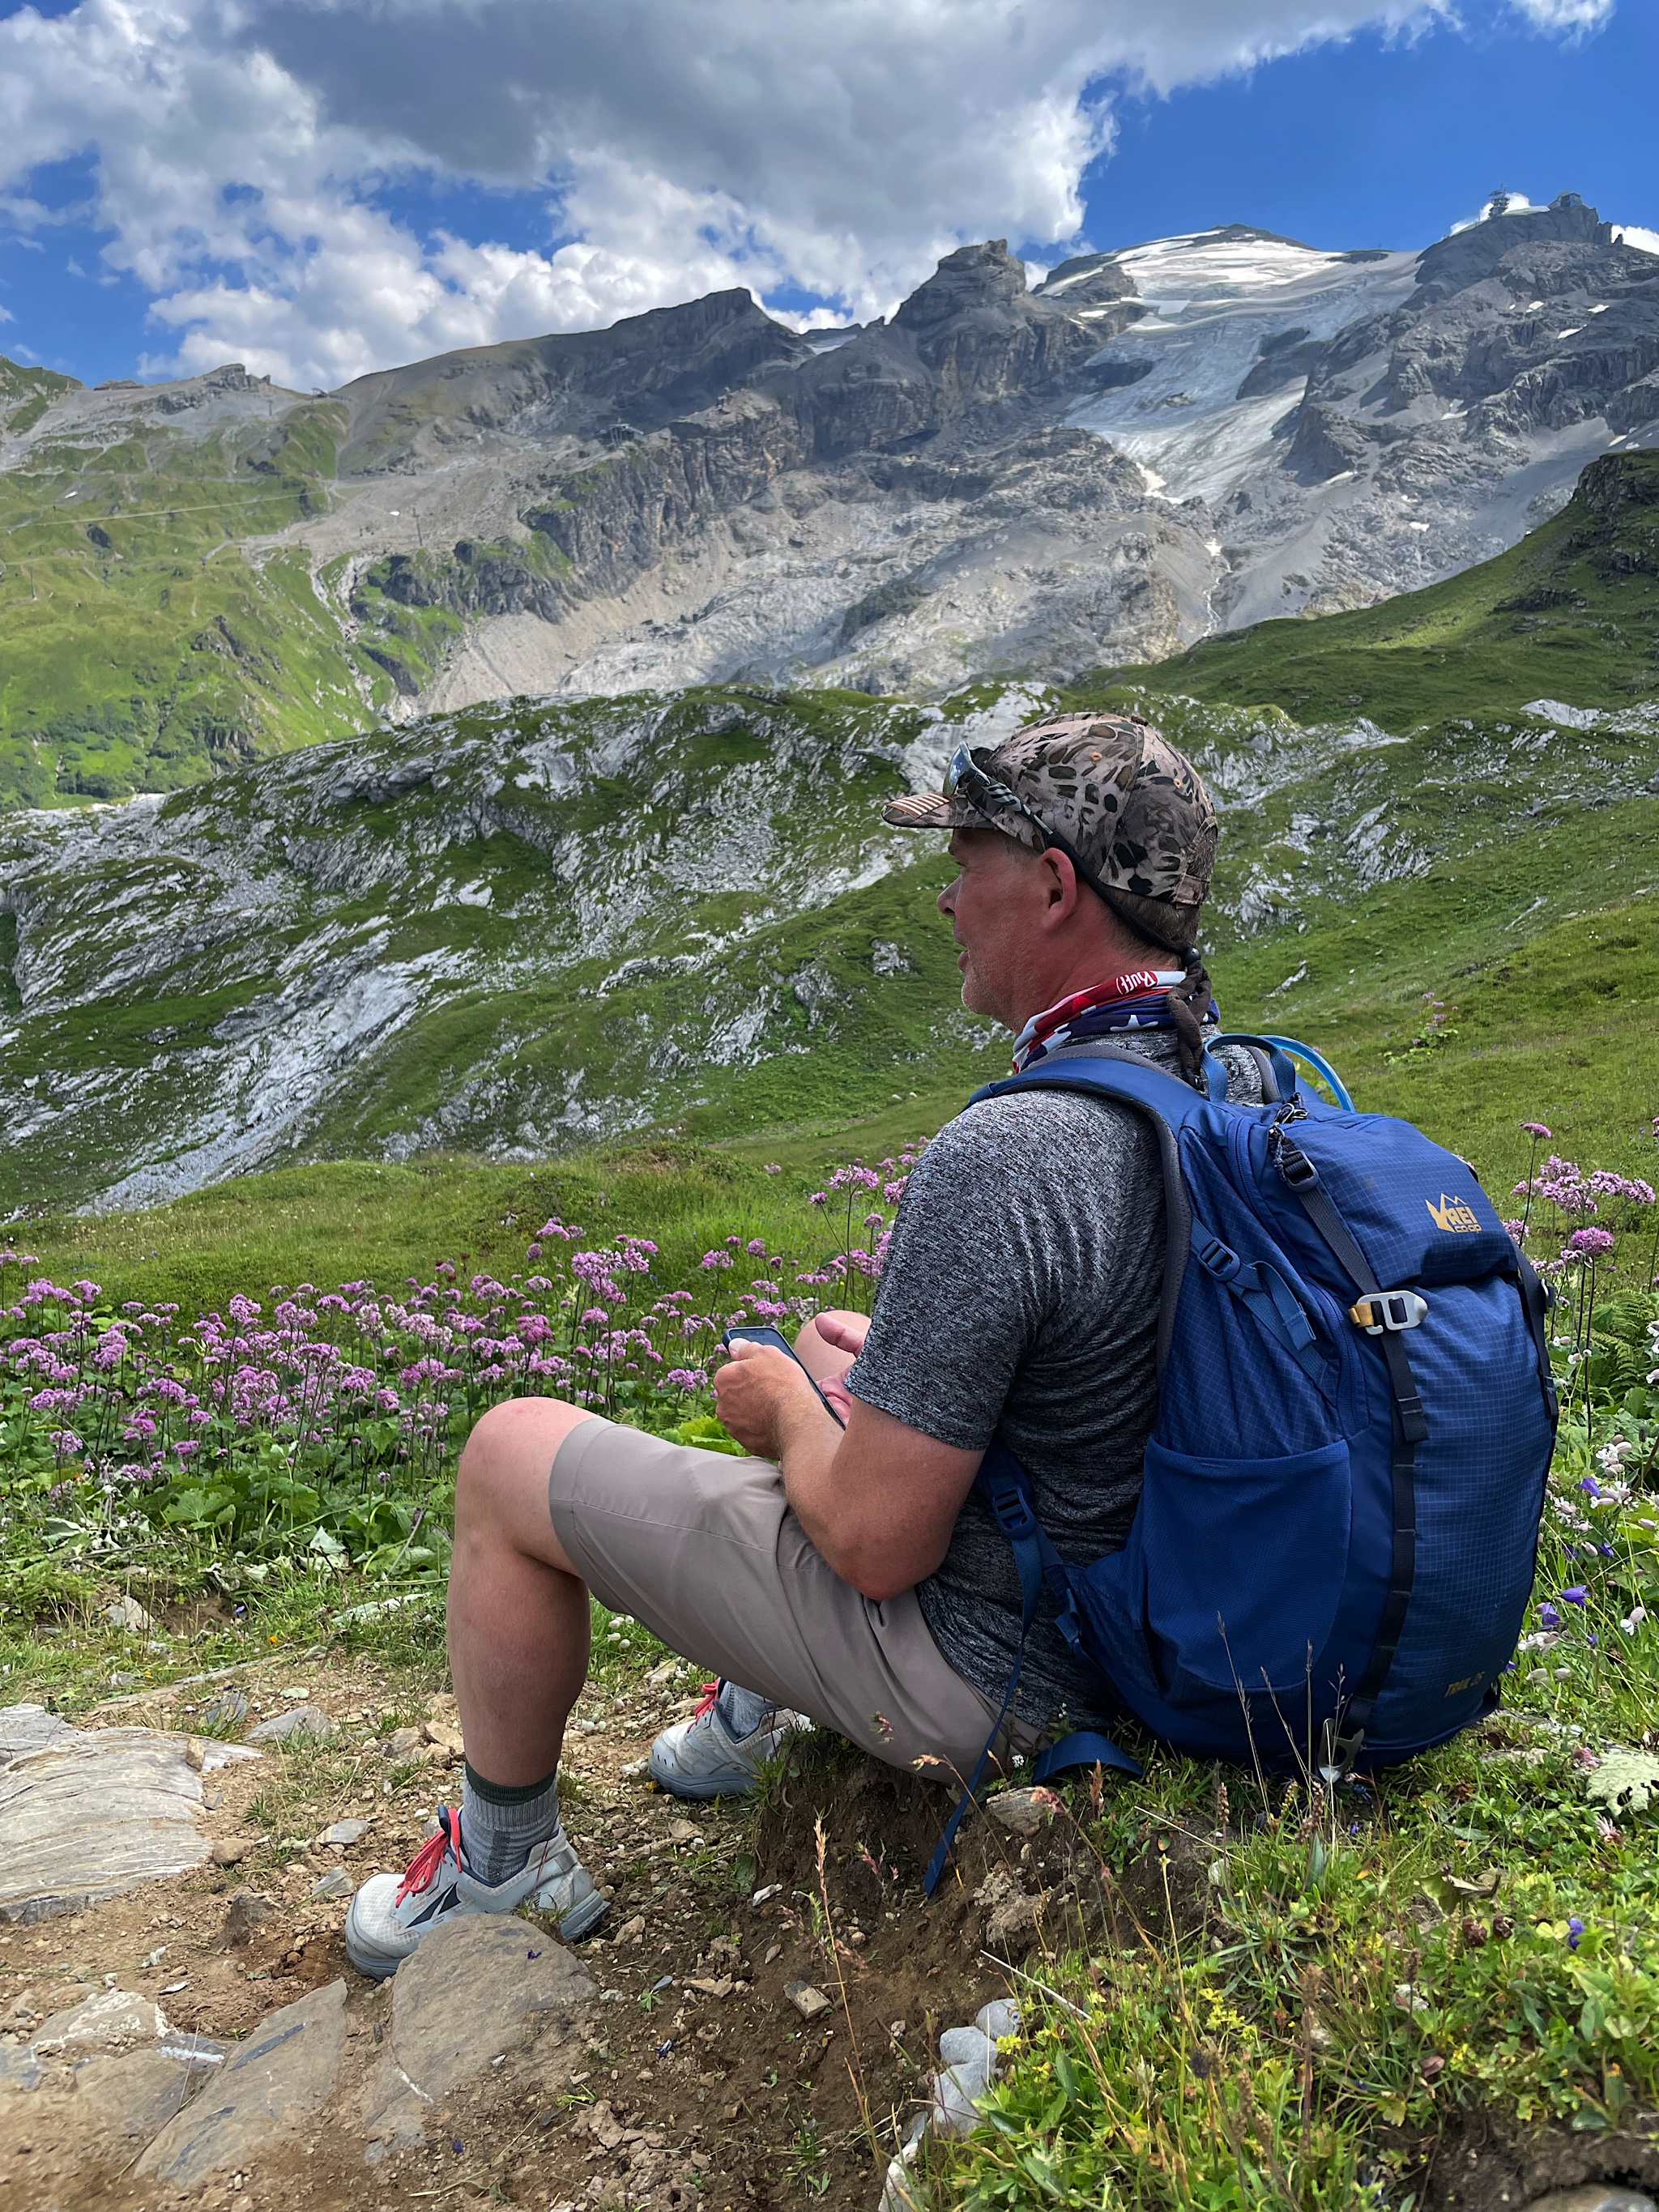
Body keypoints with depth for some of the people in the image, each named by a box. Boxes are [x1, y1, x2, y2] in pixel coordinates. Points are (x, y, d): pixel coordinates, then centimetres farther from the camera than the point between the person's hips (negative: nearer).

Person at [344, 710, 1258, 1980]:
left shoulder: (1003, 1157, -33)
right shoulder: (1251, 1087, -4)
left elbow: (879, 1542, -27)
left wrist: (786, 1403, -7)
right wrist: (895, 1366, 9)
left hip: (977, 1663, -8)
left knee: (512, 1453, 2)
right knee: (833, 1349, 30)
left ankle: (504, 1865, 25)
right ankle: (757, 1714, 43)